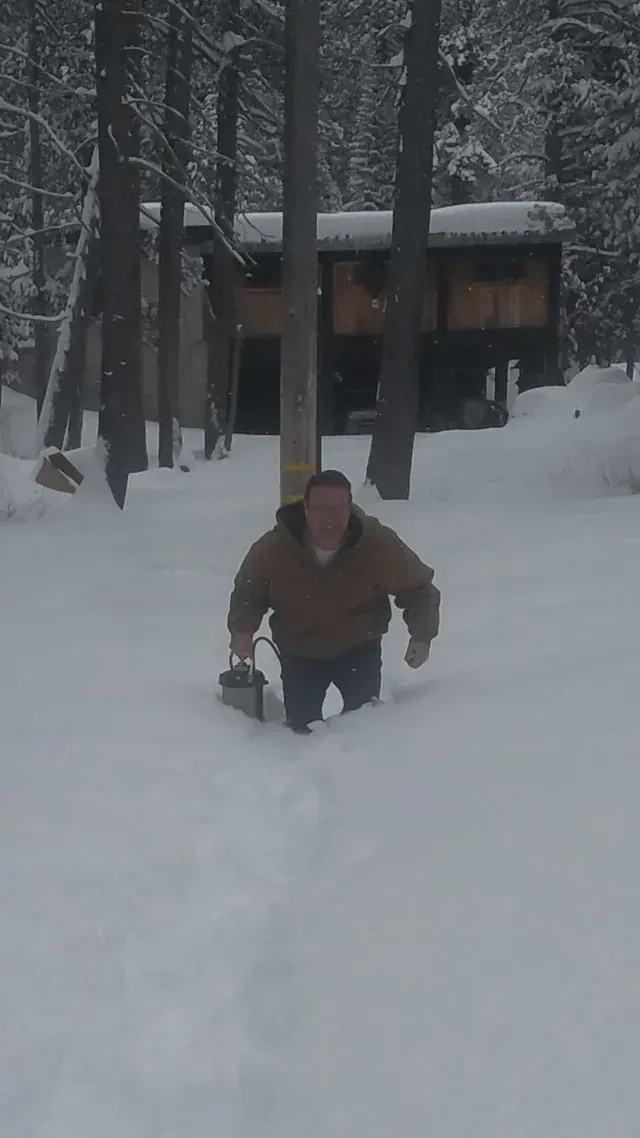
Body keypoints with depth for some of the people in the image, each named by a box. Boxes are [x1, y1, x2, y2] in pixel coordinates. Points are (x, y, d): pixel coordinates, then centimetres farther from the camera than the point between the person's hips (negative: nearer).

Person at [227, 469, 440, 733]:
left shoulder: (379, 544, -25)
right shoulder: (273, 548, -23)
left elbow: (418, 587, -8)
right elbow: (247, 591, -1)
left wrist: (421, 636, -18)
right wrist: (242, 629, -17)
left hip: (359, 649, -1)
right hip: (299, 653, 1)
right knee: (302, 724, 5)